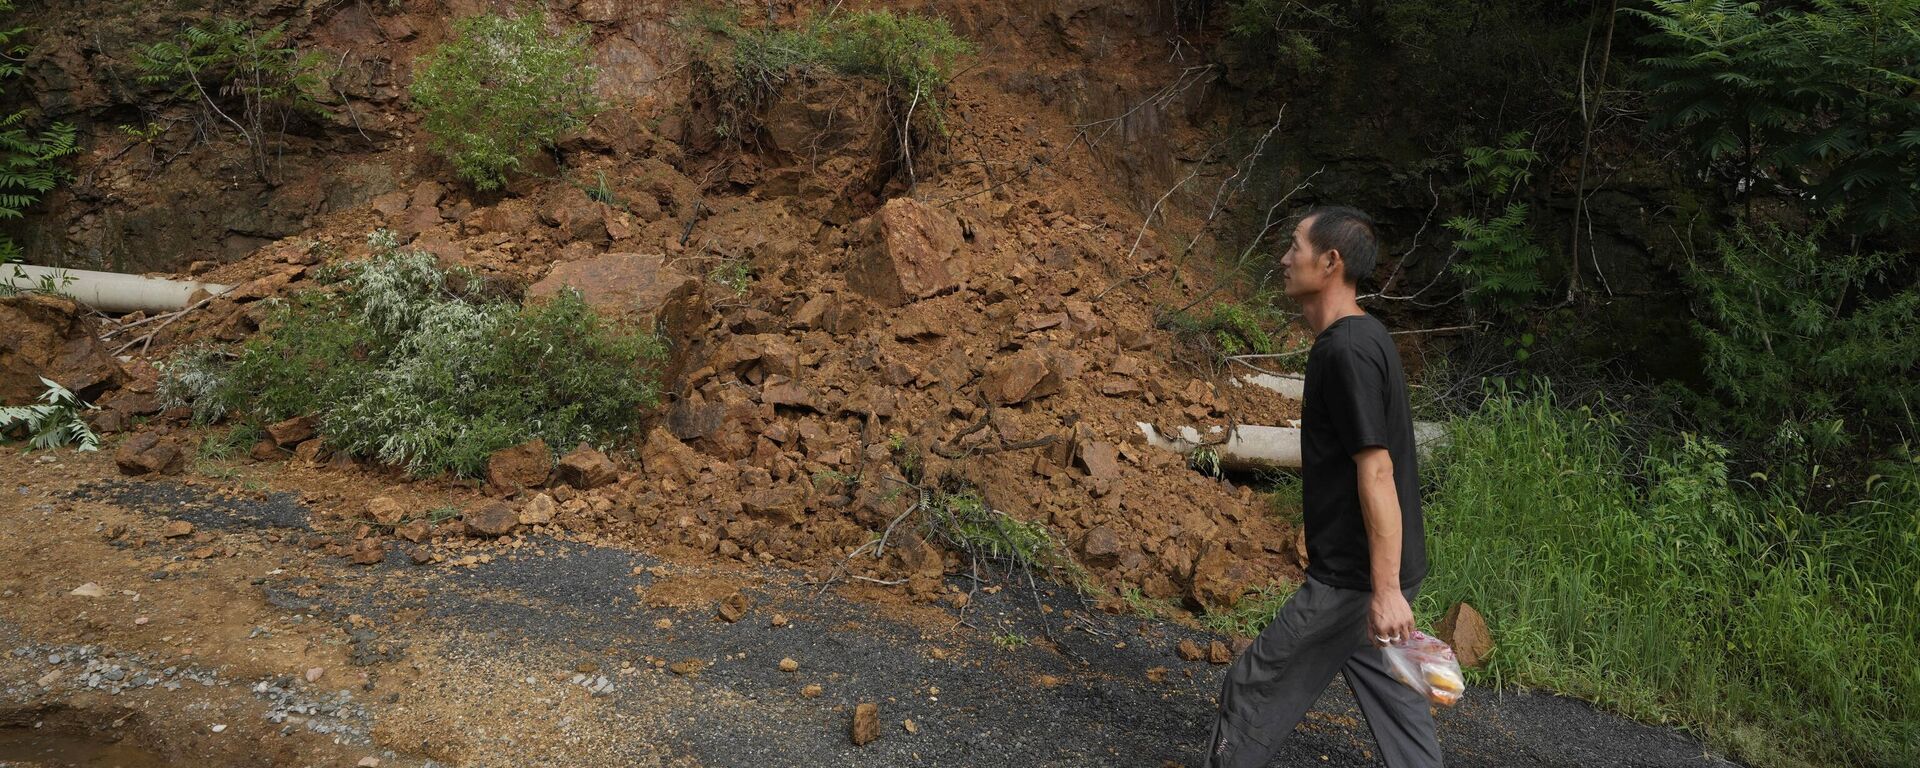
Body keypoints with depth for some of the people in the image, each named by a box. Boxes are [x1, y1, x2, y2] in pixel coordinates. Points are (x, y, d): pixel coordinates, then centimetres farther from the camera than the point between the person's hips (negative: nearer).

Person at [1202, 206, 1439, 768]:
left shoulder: (1345, 351, -21)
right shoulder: (1362, 337, 10)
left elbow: (1377, 473, -25)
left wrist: (1386, 591, -25)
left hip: (1355, 578, -10)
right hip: (1373, 571, 10)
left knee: (1253, 691, 4)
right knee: (1396, 705, 16)